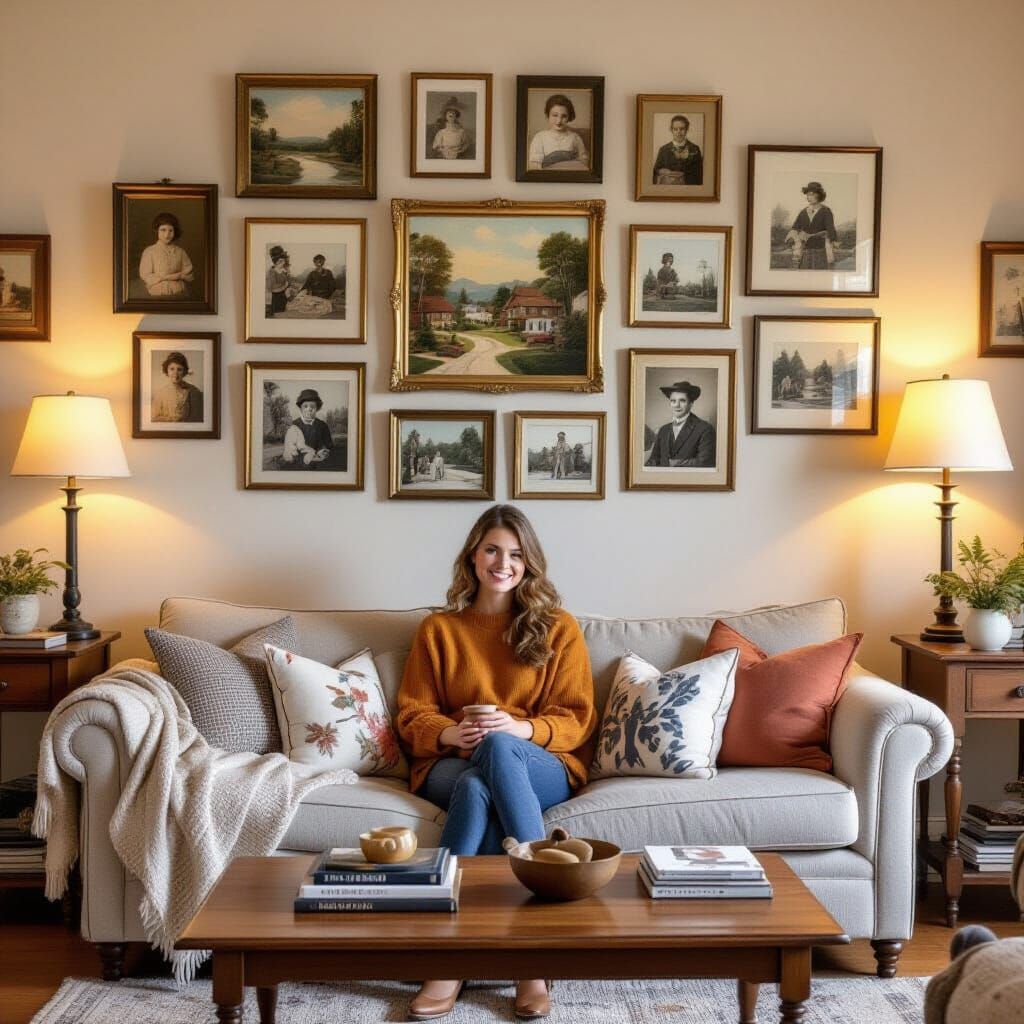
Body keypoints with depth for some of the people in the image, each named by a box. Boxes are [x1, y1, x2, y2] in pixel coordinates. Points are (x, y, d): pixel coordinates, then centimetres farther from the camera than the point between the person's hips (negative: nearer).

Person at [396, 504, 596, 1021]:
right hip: (453, 764, 1)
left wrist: (520, 729, -17)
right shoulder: (437, 629, 13)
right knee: (475, 787, -38)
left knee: (497, 748, -38)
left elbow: (576, 720, 4)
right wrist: (450, 733, -14)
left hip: (543, 765, -1)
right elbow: (413, 715, 10)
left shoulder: (558, 628, 10)